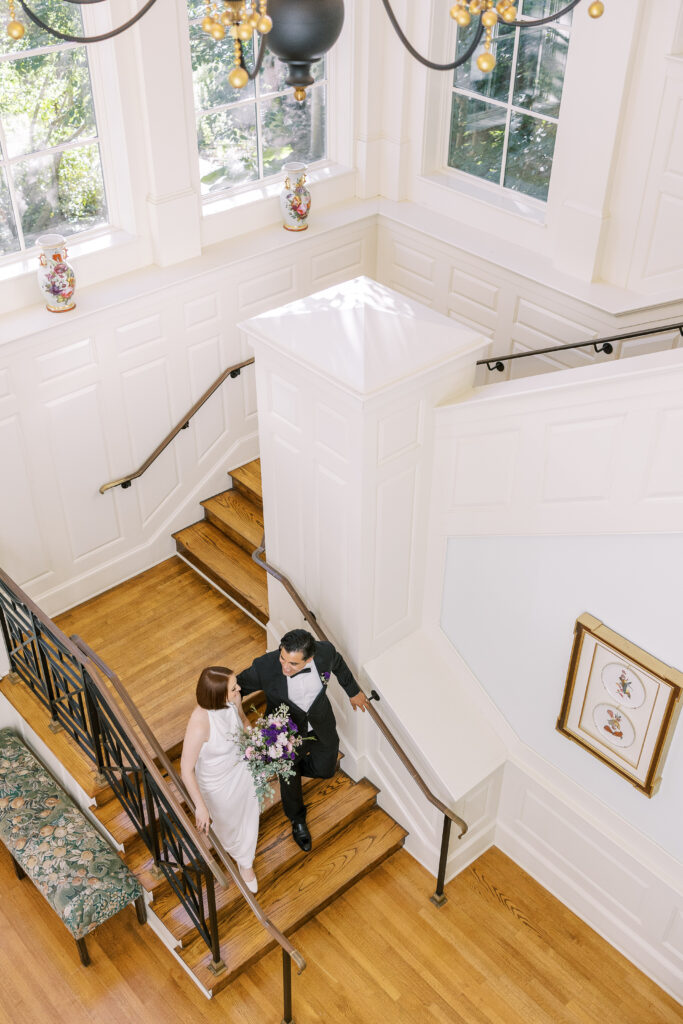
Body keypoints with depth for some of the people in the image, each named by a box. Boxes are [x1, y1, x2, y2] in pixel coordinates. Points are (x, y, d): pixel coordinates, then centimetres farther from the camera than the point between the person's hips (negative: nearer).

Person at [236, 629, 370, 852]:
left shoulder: (324, 651, -31)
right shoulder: (264, 667, -38)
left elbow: (338, 664, -5)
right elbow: (238, 687, -18)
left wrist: (353, 691, 12)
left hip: (320, 724, 2)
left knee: (325, 770, 21)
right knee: (289, 779, 22)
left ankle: (294, 764, 54)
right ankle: (297, 821, 54)